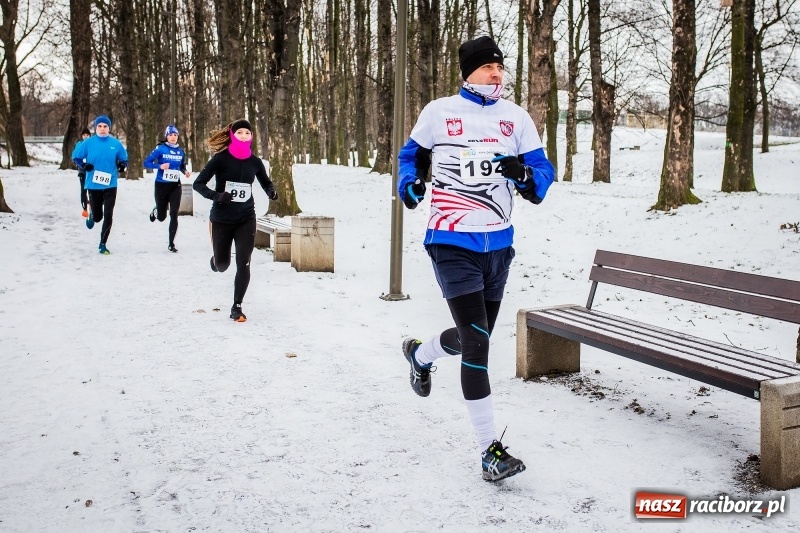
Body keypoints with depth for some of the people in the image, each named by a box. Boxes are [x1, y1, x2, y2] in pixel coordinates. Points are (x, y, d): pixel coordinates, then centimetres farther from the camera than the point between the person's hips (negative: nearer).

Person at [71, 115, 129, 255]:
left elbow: (124, 159, 14)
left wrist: (122, 165, -8)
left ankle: (103, 244, 6)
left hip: (110, 185, 1)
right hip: (93, 185, -1)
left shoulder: (115, 143, 0)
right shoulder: (88, 142, -4)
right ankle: (91, 215, 46)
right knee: (98, 216, 7)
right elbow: (76, 157, 6)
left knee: (108, 215, -6)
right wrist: (84, 166, -12)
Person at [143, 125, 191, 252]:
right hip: (161, 185, -2)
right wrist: (160, 166, -23)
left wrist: (185, 172, -4)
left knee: (174, 215, -8)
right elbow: (146, 163, -7)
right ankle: (155, 211, 47)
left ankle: (171, 244, 0)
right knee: (162, 217, 9)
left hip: (175, 186, 2)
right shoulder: (160, 149, -8)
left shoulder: (181, 151, 3)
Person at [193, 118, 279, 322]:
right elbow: (198, 184, -11)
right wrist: (217, 196, -28)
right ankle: (215, 260, 49)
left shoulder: (255, 162, -1)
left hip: (246, 219, 2)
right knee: (222, 264, 10)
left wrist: (271, 192, -5)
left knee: (243, 264, -7)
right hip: (221, 219, -1)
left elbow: (265, 182, 18)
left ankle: (237, 307, 6)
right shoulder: (221, 158, -11)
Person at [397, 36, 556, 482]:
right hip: (453, 243, -4)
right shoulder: (439, 113, -1)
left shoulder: (516, 117, 5)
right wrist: (410, 183, -8)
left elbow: (543, 172, 5)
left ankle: (420, 354, 52)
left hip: (499, 243, 5)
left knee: (475, 337, 18)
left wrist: (525, 175, -18)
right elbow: (412, 155, 13)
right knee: (477, 341, -13)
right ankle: (491, 449, -4)